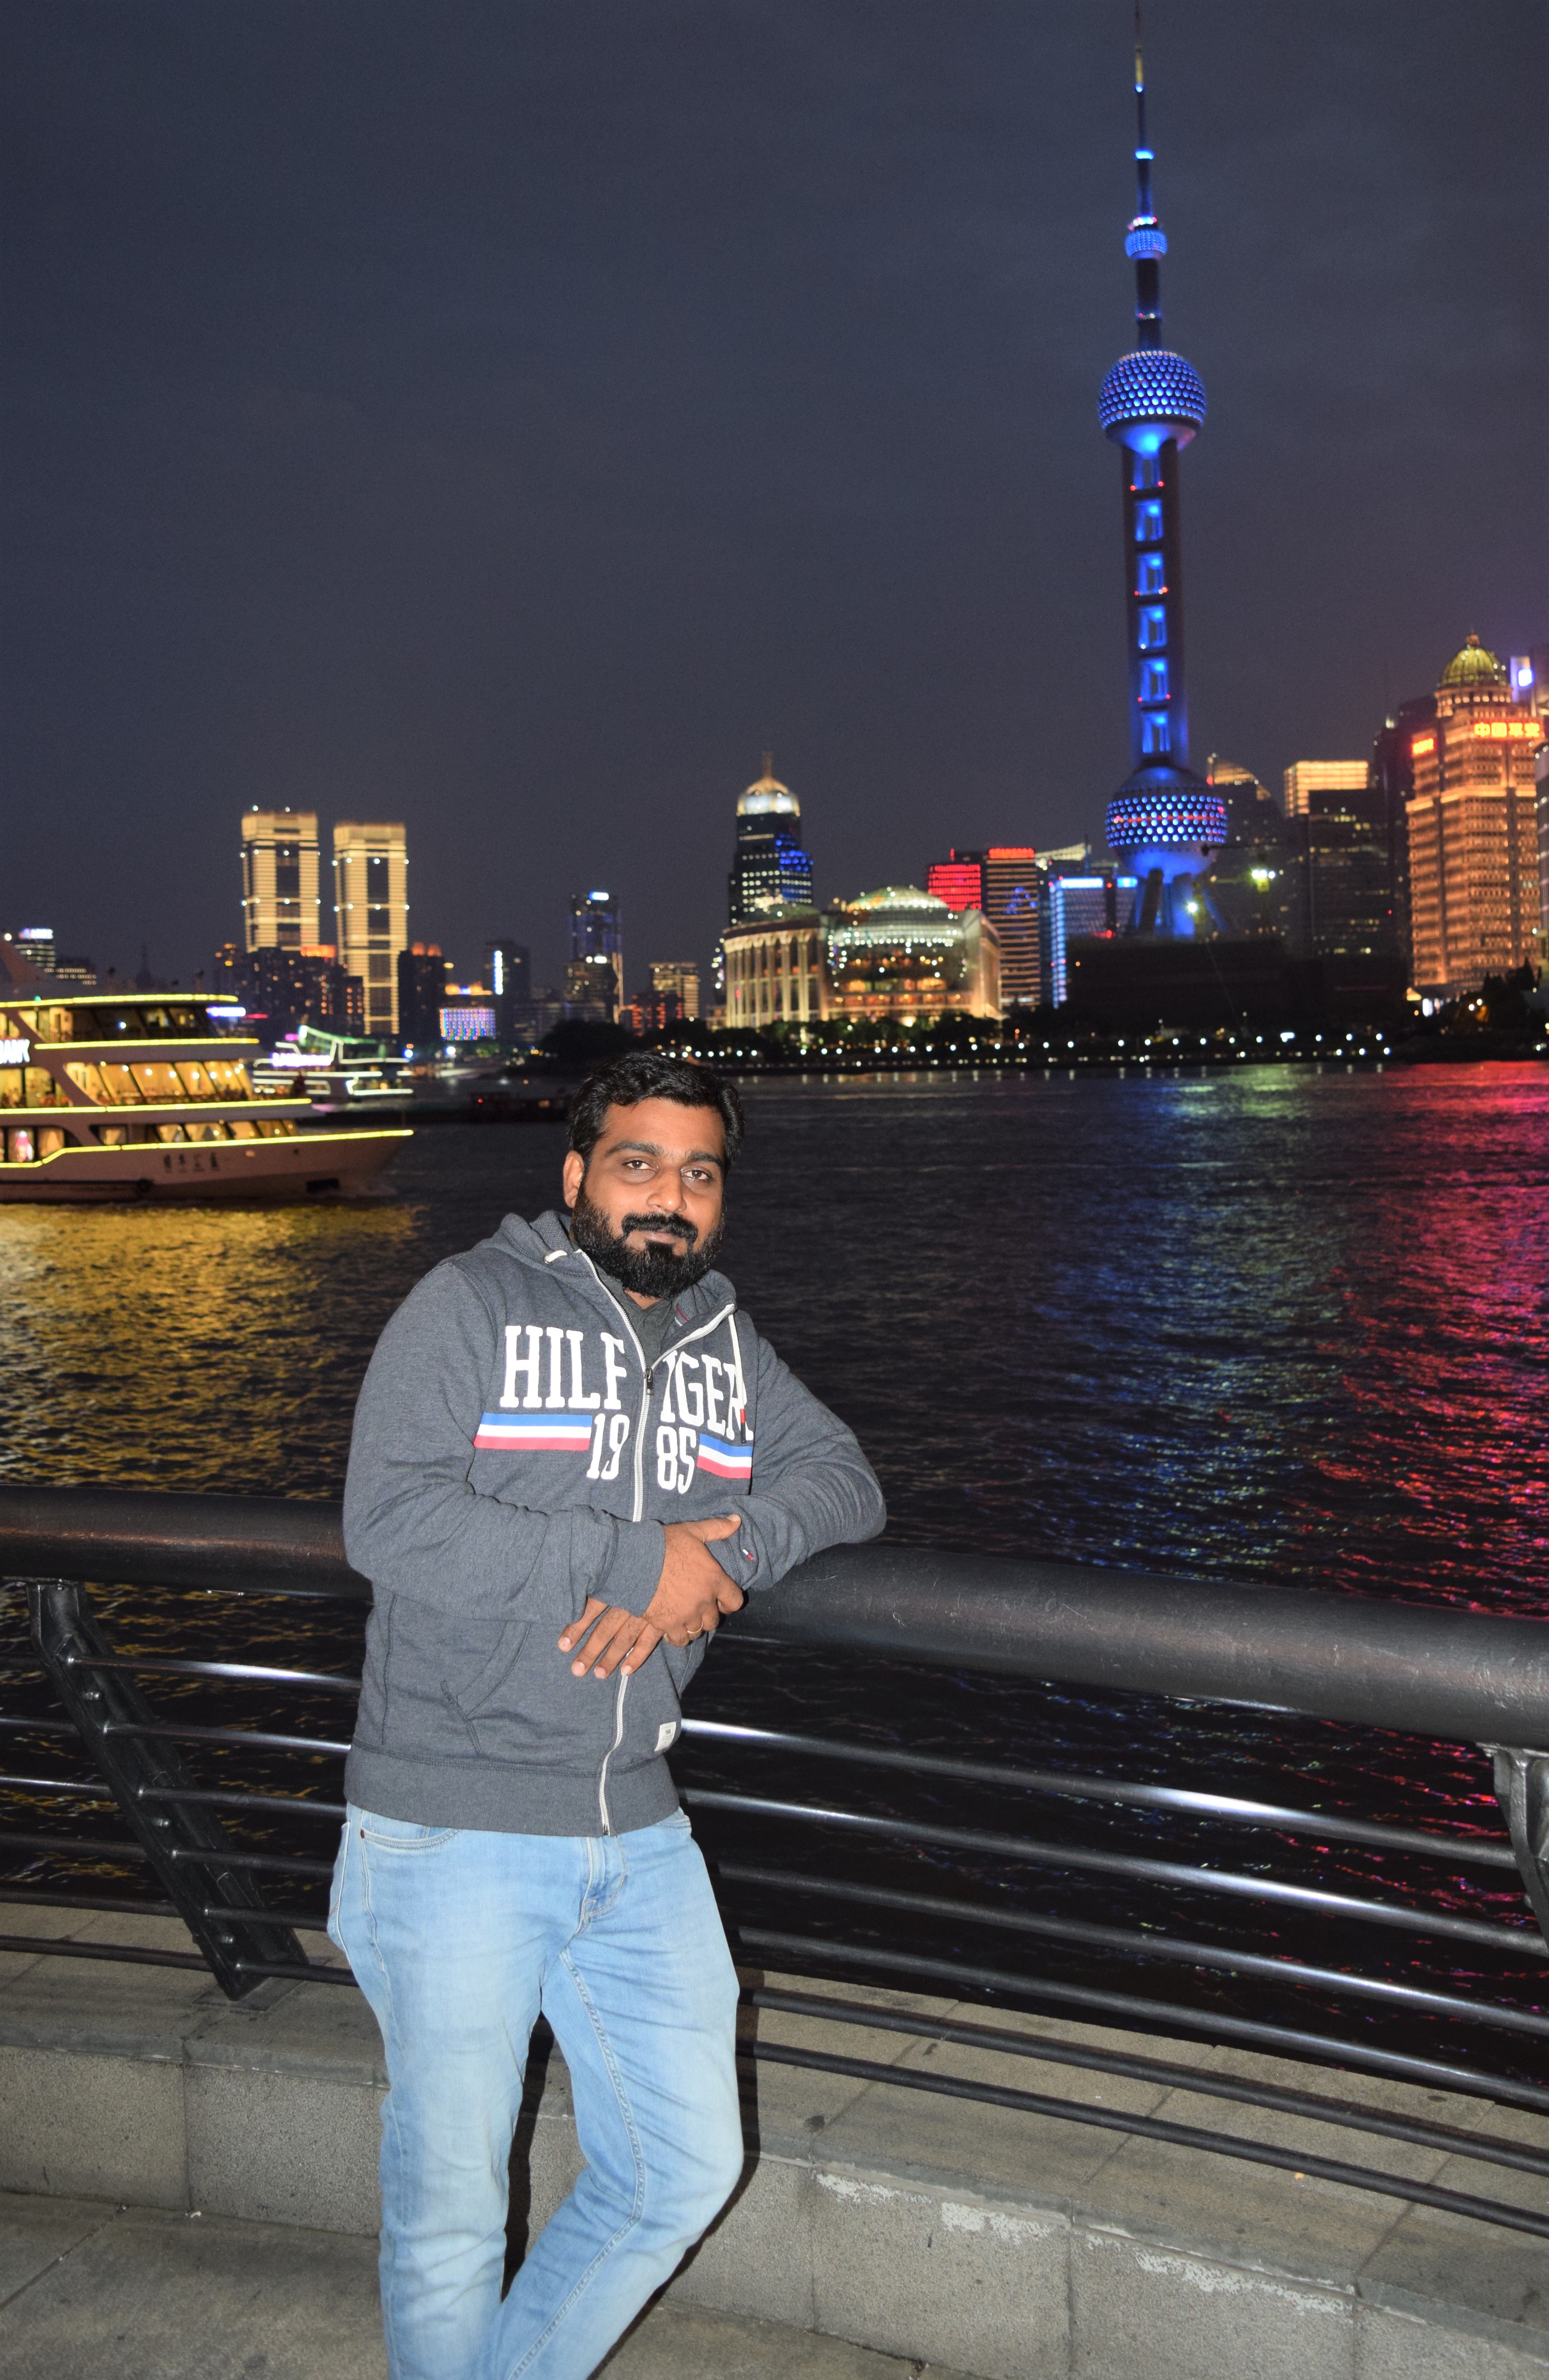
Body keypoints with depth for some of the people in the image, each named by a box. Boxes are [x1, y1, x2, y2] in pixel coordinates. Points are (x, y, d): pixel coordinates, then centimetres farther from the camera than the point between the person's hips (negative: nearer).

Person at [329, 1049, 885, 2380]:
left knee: (686, 2174, 13)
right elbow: (391, 1521, -19)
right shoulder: (472, 1305, -8)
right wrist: (640, 1561, -20)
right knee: (452, 2206, 8)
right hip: (457, 1832, -5)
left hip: (636, 1834, 6)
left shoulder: (725, 1343, 11)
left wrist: (716, 1557, -15)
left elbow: (843, 1478, 5)